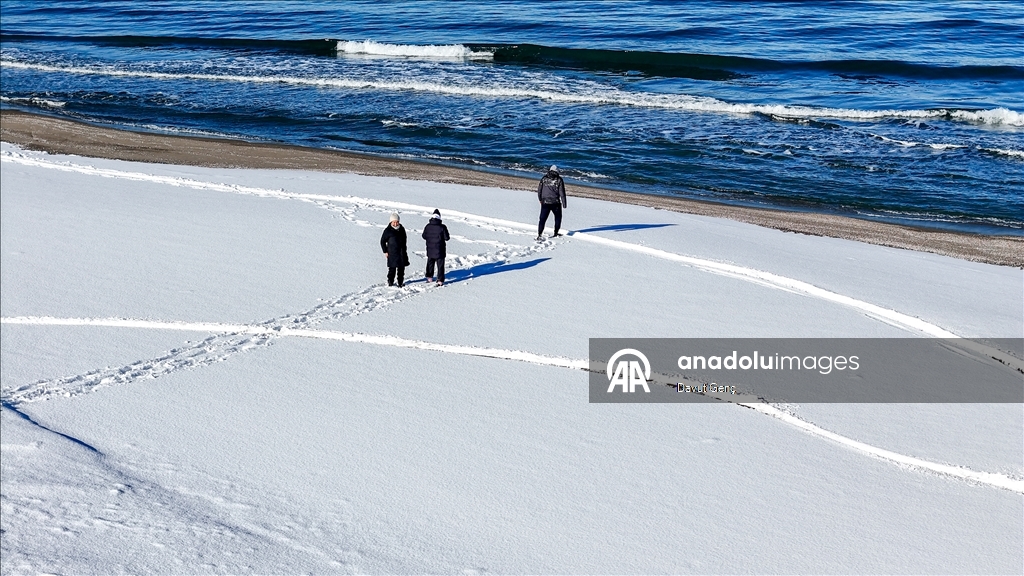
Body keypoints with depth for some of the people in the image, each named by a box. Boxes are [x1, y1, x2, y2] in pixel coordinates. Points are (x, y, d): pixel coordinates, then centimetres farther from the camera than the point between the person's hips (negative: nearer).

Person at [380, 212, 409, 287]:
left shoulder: (402, 229, 7)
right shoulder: (388, 230, -8)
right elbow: (382, 241, -1)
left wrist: (404, 249, 21)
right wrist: (385, 251, -4)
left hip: (402, 253, 5)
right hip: (392, 253, -5)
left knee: (401, 268, 9)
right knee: (392, 268, -5)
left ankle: (401, 282, 19)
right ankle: (390, 282, 6)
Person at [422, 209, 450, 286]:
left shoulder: (427, 226, -7)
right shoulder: (442, 227, -17)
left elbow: (424, 236, 4)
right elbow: (446, 238, -13)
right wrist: (448, 237, 9)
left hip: (430, 250, 4)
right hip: (439, 250, -3)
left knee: (430, 264, 22)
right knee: (440, 265, 4)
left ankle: (429, 278, 32)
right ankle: (440, 281, 2)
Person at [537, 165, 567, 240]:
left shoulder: (544, 179, 4)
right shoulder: (559, 180, -2)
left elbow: (539, 190, 9)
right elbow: (562, 193, -5)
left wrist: (540, 200, 24)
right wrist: (564, 203, -1)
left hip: (545, 202, 1)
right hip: (555, 203, -1)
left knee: (543, 219, -1)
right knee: (558, 217, 22)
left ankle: (539, 235, -13)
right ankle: (555, 233, 28)